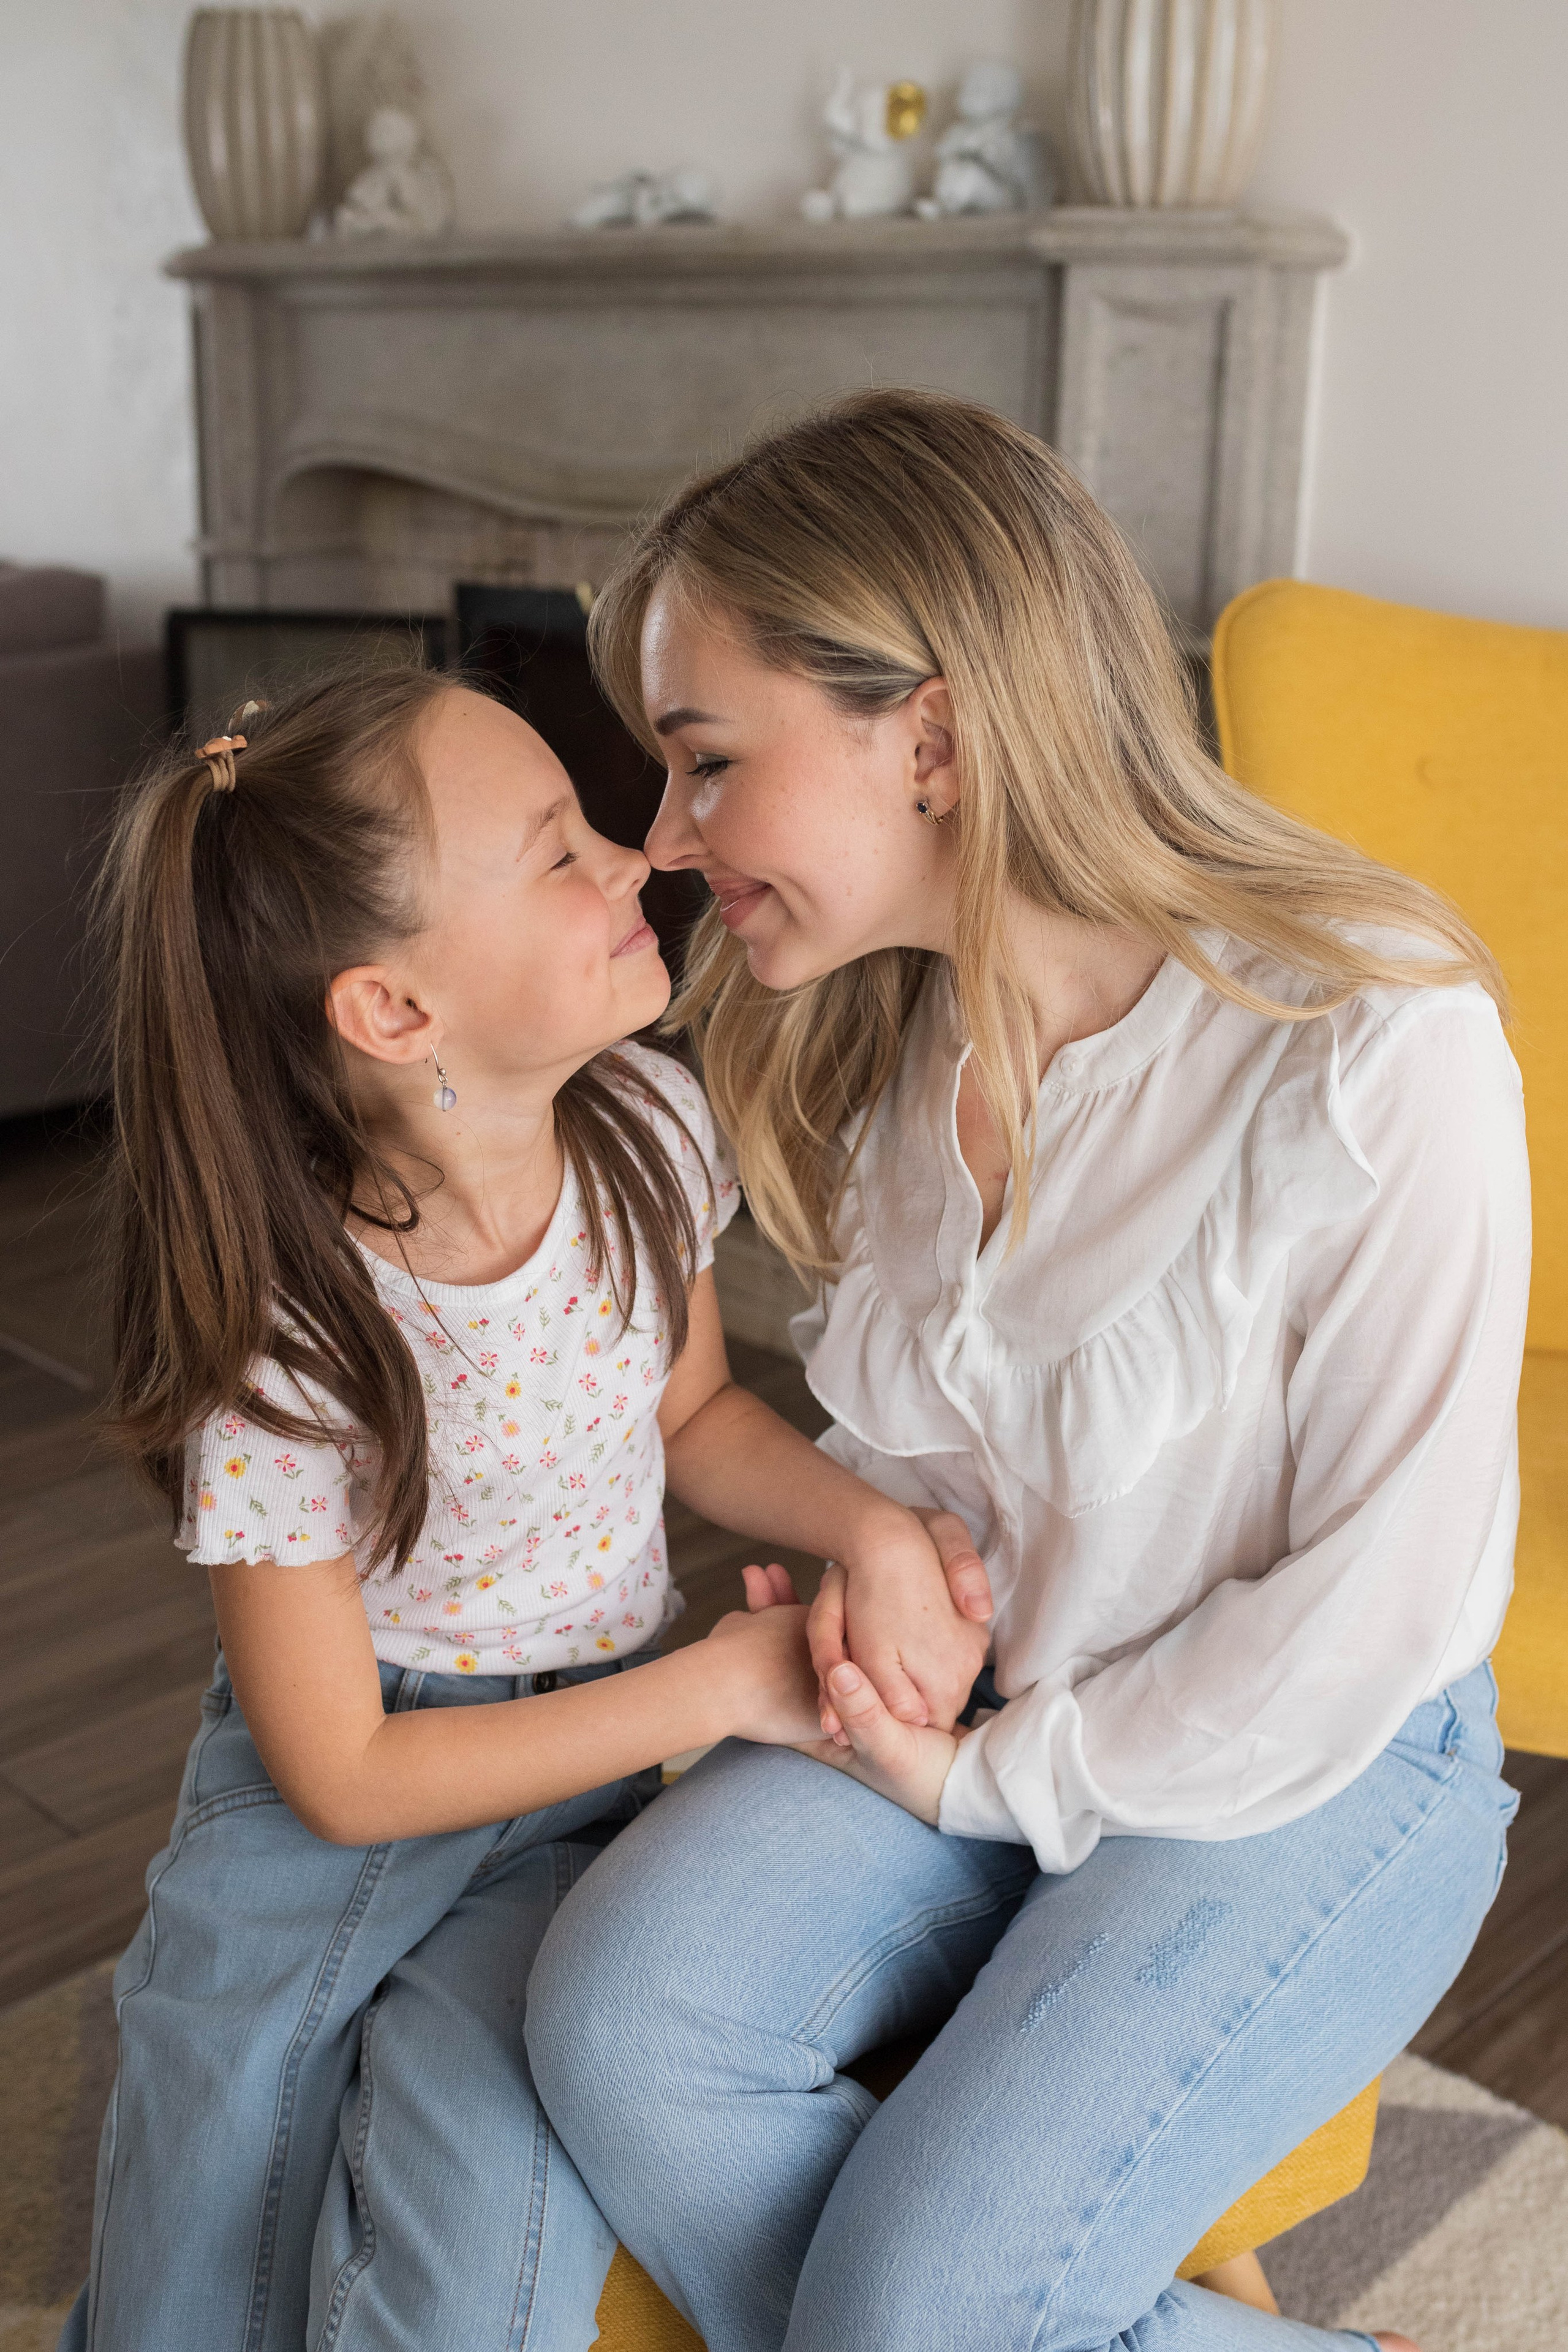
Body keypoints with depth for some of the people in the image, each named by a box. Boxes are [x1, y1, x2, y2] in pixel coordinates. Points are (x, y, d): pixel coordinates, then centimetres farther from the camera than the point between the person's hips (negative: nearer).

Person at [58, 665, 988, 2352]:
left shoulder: (643, 1132, -12)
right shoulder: (280, 1343, -24)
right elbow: (344, 1777, -17)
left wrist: (877, 1532, -13)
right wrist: (733, 1681, -18)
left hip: (583, 1804, 3)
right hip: (318, 1825, -2)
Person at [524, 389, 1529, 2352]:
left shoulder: (1377, 1046, -23)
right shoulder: (871, 1021, -2)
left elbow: (1384, 1597, -18)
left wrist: (999, 1778, -12)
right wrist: (897, 1555, -7)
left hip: (1305, 1769, -6)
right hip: (977, 1701, 6)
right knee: (615, 2008, -17)